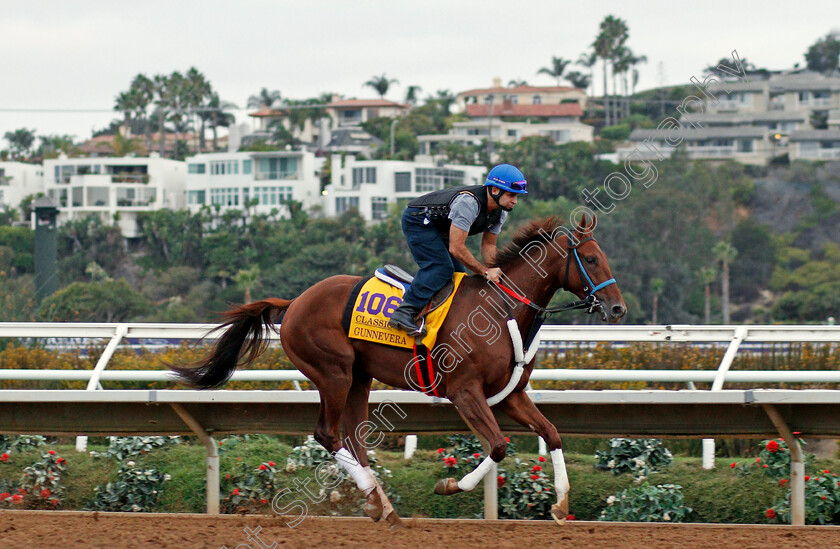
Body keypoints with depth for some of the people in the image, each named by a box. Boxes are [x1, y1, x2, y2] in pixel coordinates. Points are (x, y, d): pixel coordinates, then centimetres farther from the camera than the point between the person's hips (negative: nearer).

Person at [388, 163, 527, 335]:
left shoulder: (500, 212, -7)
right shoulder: (468, 202, -36)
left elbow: (488, 245, 5)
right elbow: (456, 248, -35)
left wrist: (495, 272, -12)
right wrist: (486, 272, -29)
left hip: (439, 229, 10)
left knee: (458, 274, 4)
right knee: (441, 268, -25)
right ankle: (404, 313, -31)